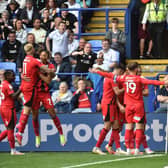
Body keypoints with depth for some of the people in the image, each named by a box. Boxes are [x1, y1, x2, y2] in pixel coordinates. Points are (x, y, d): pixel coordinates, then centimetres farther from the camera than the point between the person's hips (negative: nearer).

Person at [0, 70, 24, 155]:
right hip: (8, 109, -9)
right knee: (10, 129, -6)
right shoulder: (8, 85, -13)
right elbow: (13, 96, -23)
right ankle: (13, 150, -4)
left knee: (9, 129, 14)